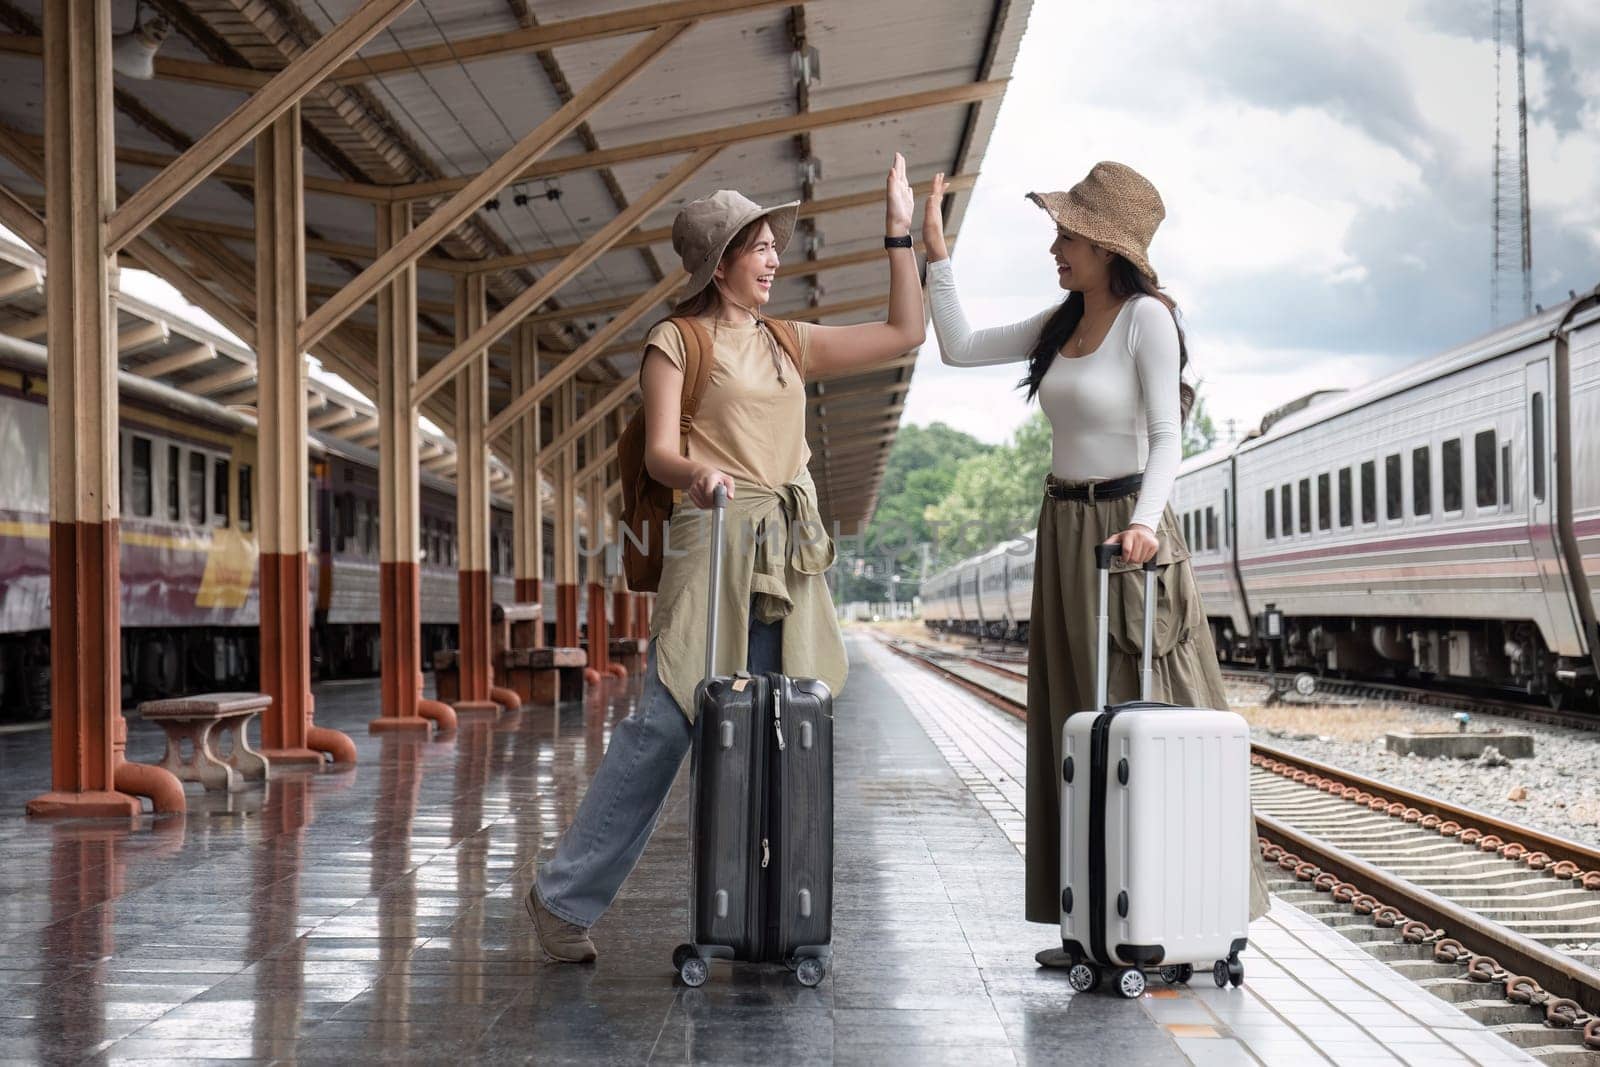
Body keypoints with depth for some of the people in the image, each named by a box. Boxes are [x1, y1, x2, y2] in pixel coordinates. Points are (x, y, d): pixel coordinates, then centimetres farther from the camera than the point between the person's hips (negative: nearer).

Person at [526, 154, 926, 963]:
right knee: (664, 722, -10)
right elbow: (659, 451, -6)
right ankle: (564, 897, 0)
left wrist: (899, 231, 16)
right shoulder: (675, 342, 4)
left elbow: (904, 333, 19)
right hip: (713, 539, -6)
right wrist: (696, 473, -28)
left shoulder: (789, 343, 19)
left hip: (790, 554, 6)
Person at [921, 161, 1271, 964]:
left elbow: (1167, 438, -16)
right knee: (1079, 725, 7)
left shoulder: (1147, 318, -9)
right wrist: (935, 252, 11)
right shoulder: (1063, 324, 12)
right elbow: (958, 349, 15)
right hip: (1064, 531, 8)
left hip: (1124, 528, -8)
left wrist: (1145, 520, -31)